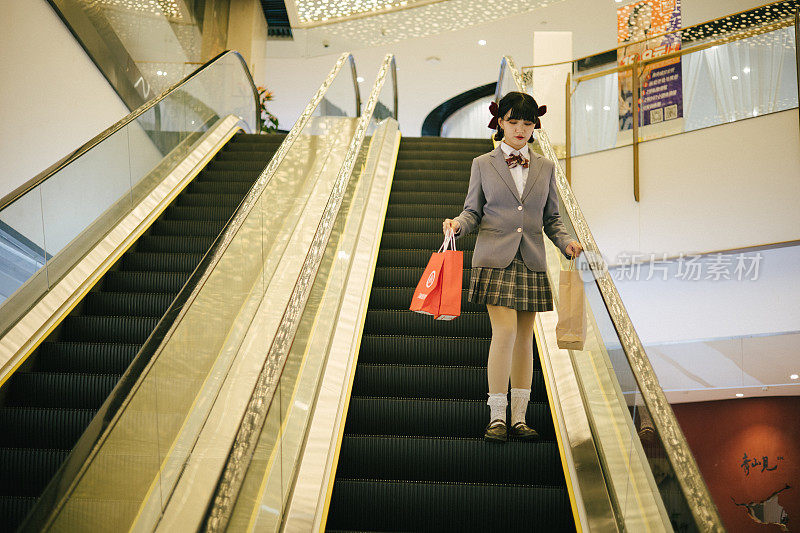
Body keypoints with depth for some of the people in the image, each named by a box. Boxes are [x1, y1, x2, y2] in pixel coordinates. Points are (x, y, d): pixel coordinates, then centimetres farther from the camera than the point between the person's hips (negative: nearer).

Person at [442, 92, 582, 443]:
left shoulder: (545, 167, 13)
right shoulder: (483, 165, 6)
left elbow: (551, 218, 14)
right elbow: (473, 212, 6)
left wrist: (566, 243, -2)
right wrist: (457, 225, -15)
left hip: (531, 262, 3)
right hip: (495, 259, -3)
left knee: (525, 338, 4)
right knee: (504, 331, -15)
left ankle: (519, 418, 12)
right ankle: (497, 417, -7)